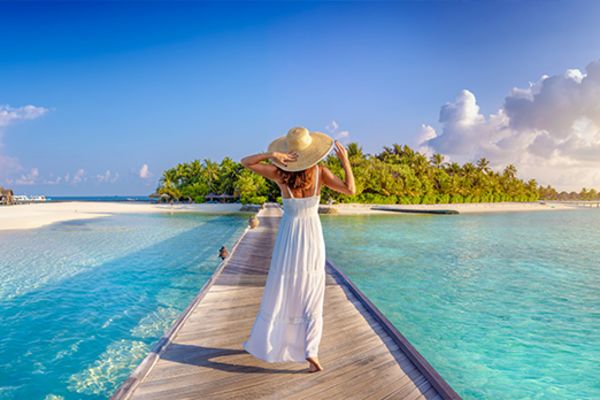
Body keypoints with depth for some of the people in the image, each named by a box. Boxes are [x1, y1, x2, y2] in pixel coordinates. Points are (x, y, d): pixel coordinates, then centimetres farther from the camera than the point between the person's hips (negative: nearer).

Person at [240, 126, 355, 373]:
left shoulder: (280, 173, -10)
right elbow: (350, 190, -9)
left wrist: (271, 154, -17)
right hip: (312, 236, 0)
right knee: (312, 299, 9)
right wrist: (345, 161, -3)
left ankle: (261, 343, 29)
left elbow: (245, 162, -3)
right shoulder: (320, 172, -10)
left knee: (277, 293, 14)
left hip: (288, 236, 0)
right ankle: (310, 352, 0)